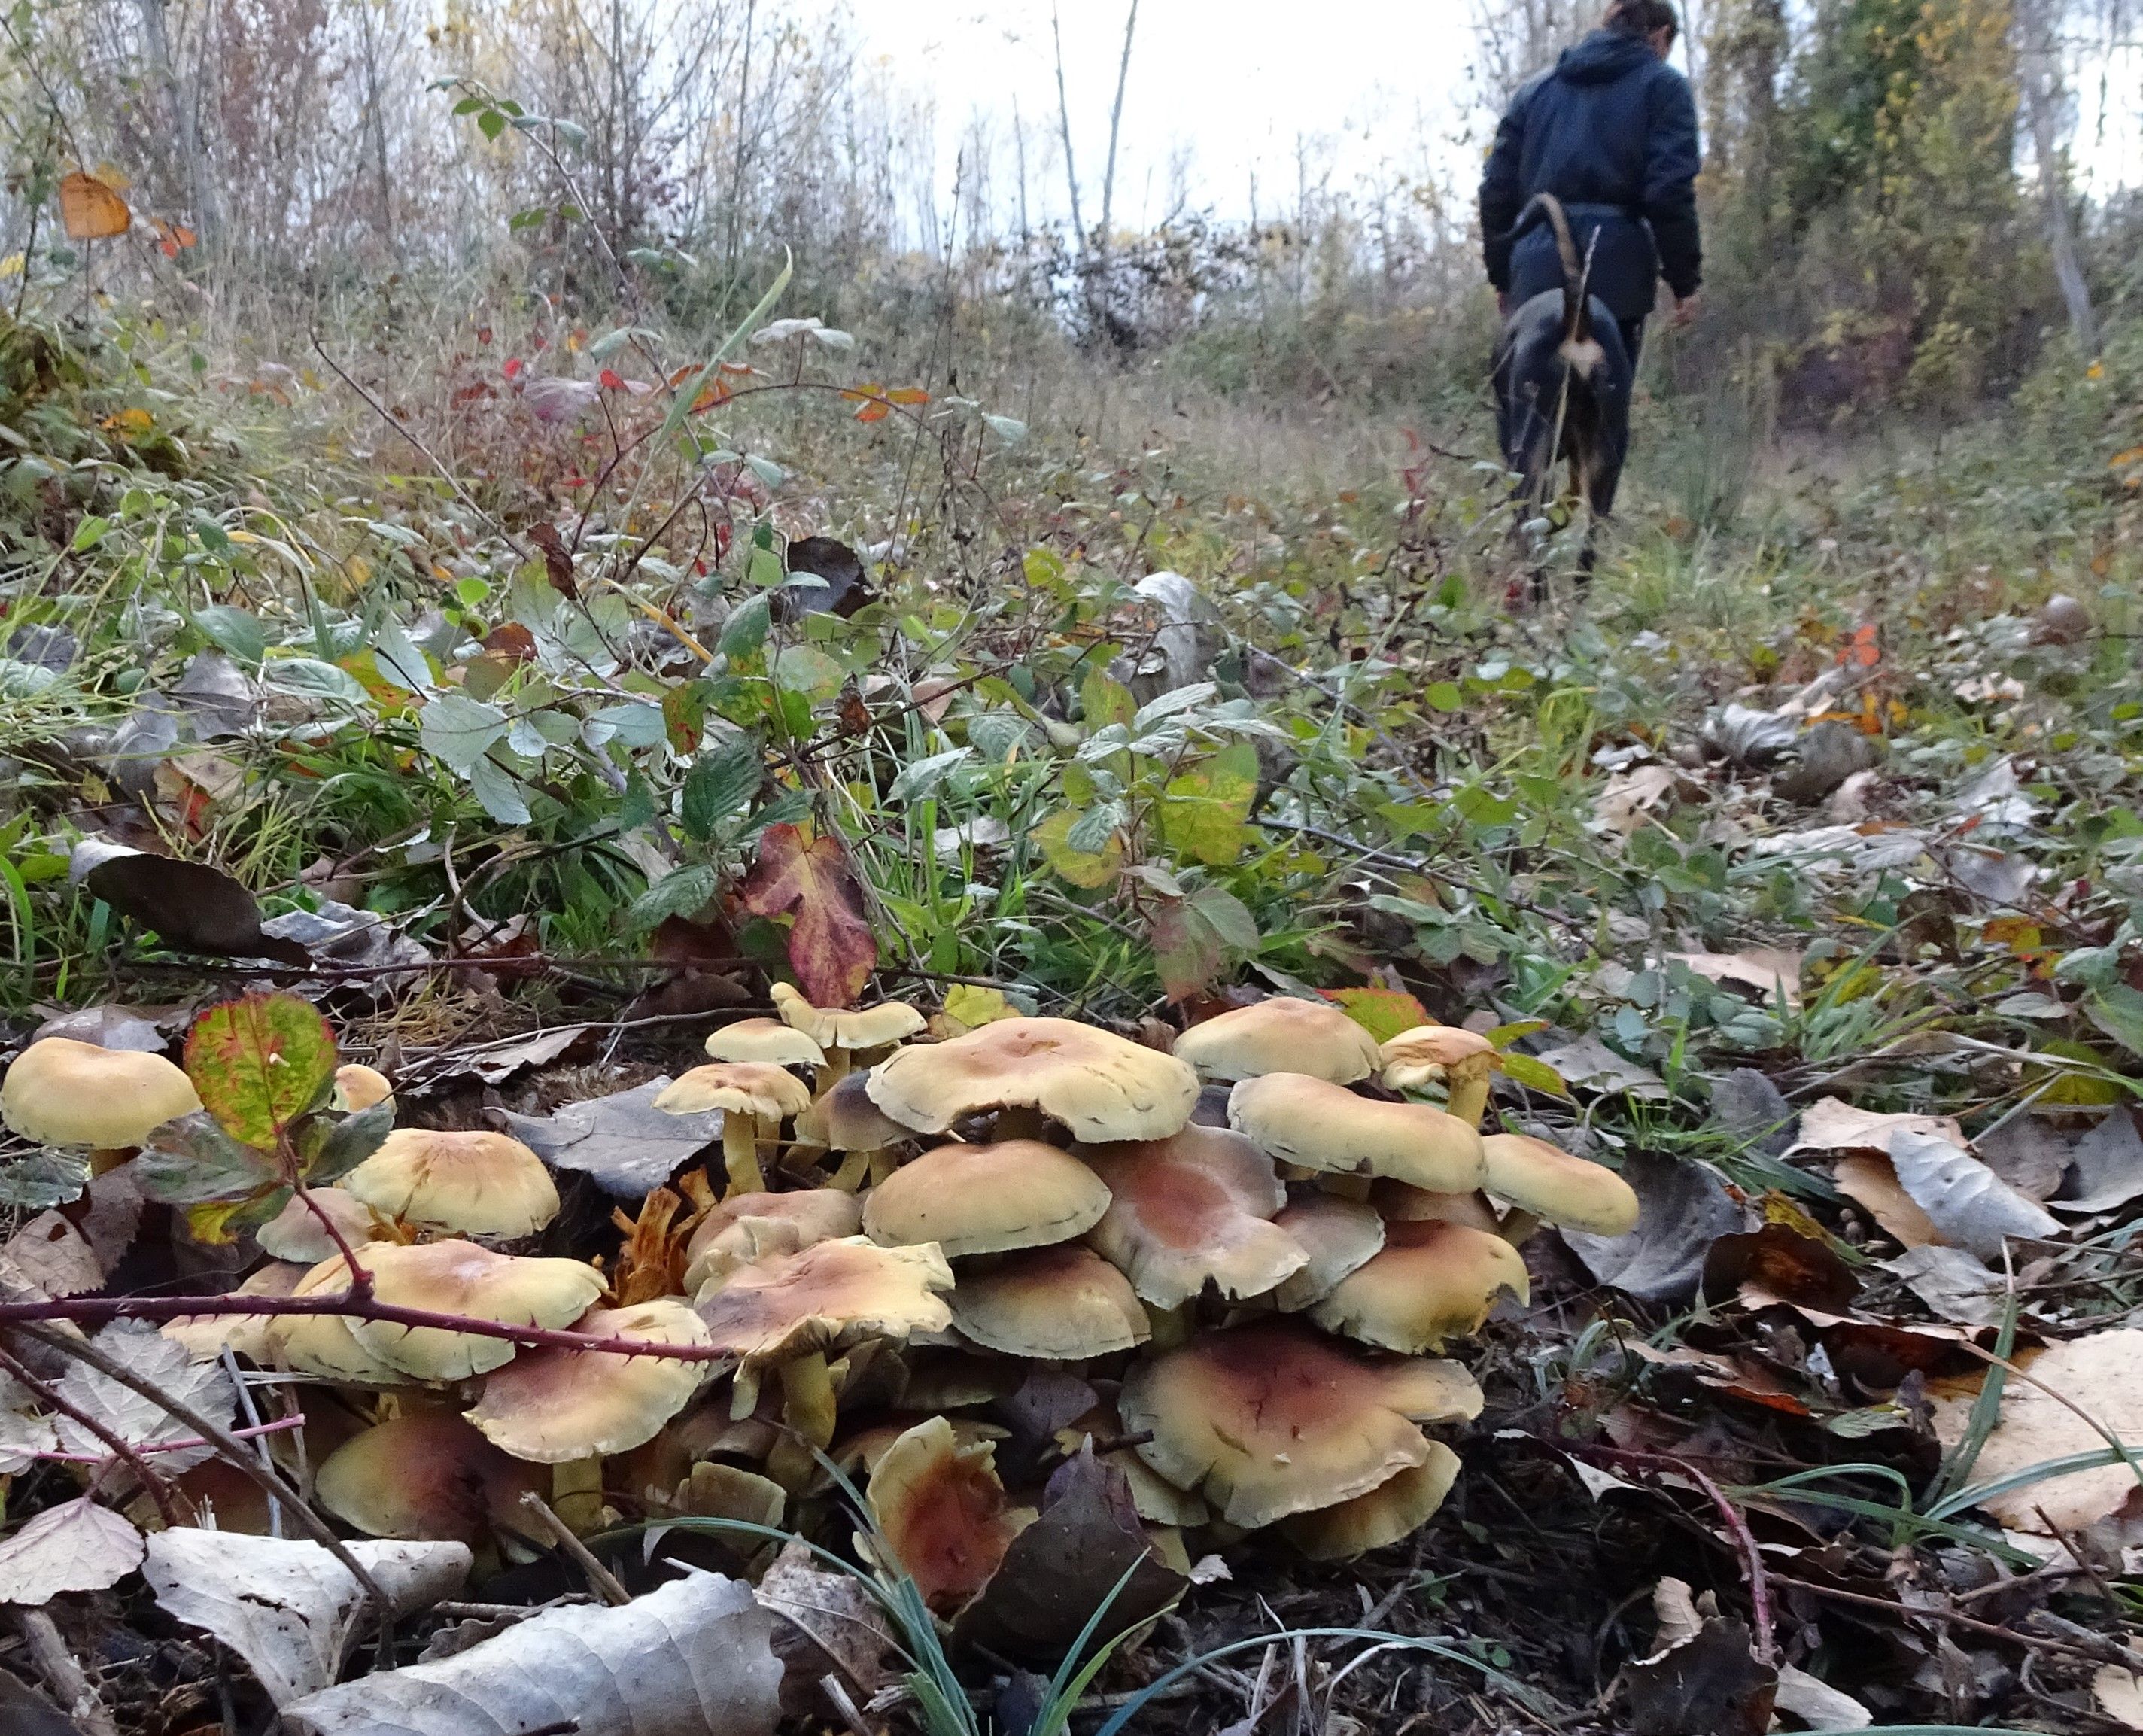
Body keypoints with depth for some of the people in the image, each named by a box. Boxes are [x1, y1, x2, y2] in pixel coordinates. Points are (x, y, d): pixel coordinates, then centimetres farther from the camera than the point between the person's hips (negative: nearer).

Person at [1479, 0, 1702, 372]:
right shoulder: (1662, 85, 7)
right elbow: (1670, 191, -5)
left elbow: (1497, 188, 15)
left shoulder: (1537, 88, 21)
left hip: (1536, 269, 4)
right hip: (1614, 269, -4)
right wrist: (1684, 280, -1)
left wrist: (1502, 274, 19)